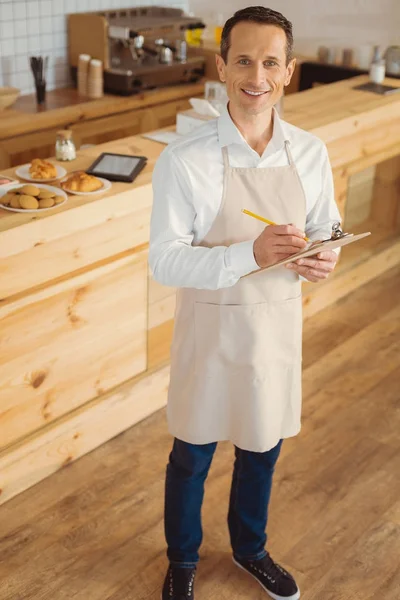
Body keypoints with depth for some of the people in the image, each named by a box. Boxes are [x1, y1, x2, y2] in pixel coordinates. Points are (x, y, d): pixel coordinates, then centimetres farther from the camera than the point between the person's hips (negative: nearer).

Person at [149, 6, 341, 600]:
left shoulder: (310, 153, -5)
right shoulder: (184, 160, -19)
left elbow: (326, 228, 6)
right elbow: (164, 261, -20)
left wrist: (323, 258, -19)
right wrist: (250, 254, -35)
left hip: (279, 326, 4)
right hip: (211, 328, -3)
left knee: (263, 449, 23)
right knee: (192, 457, 16)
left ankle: (250, 548, 52)